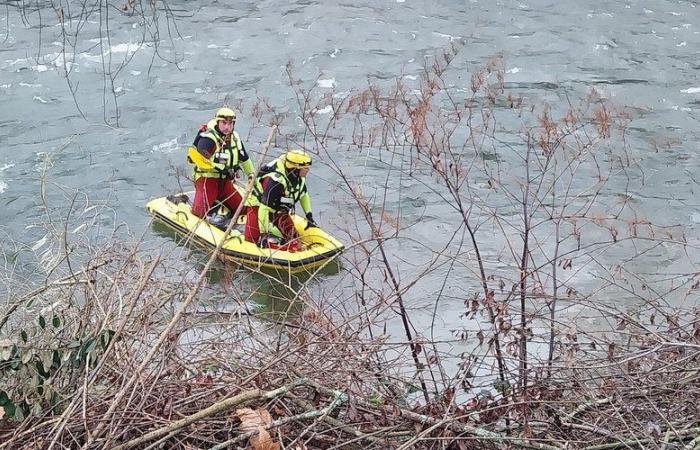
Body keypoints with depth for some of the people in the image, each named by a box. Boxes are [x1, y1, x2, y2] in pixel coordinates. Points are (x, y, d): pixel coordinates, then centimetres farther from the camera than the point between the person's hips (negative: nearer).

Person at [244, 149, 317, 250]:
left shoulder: (298, 176, -14)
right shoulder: (276, 181, -38)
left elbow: (303, 194, 7)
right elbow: (264, 208, -37)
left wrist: (309, 216, 8)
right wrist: (263, 234, -35)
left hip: (279, 208, 7)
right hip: (258, 205, -7)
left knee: (292, 236, -6)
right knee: (253, 237, -21)